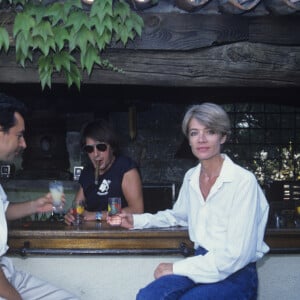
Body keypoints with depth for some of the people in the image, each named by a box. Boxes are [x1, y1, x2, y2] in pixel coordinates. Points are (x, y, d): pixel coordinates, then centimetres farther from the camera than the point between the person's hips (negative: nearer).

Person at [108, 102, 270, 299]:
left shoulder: (244, 181, -15)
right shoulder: (191, 177, 8)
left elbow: (236, 255, -19)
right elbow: (178, 216, 30)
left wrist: (177, 268, -13)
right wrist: (137, 221, 15)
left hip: (235, 276, -5)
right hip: (202, 264, 6)